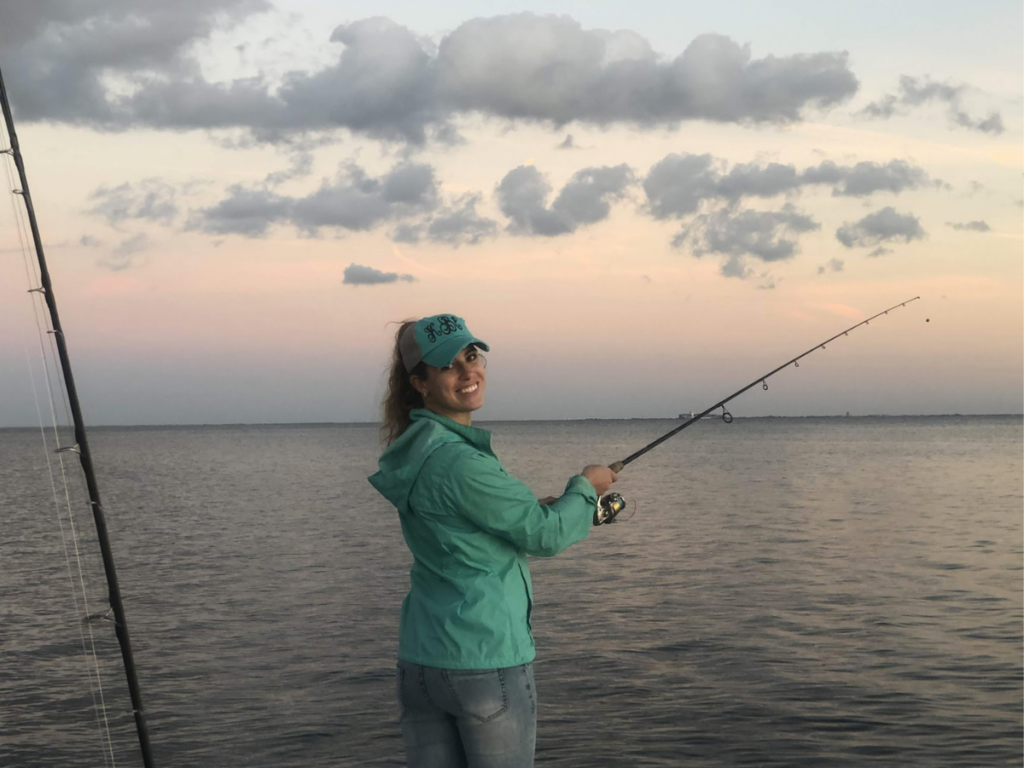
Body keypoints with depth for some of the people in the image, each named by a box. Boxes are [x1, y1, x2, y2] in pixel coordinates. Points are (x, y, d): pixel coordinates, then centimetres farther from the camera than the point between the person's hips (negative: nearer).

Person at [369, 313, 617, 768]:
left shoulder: (415, 450, 7)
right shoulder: (458, 462, -20)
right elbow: (545, 536, -11)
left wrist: (545, 506, 16)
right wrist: (586, 488, 6)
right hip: (487, 661, -8)